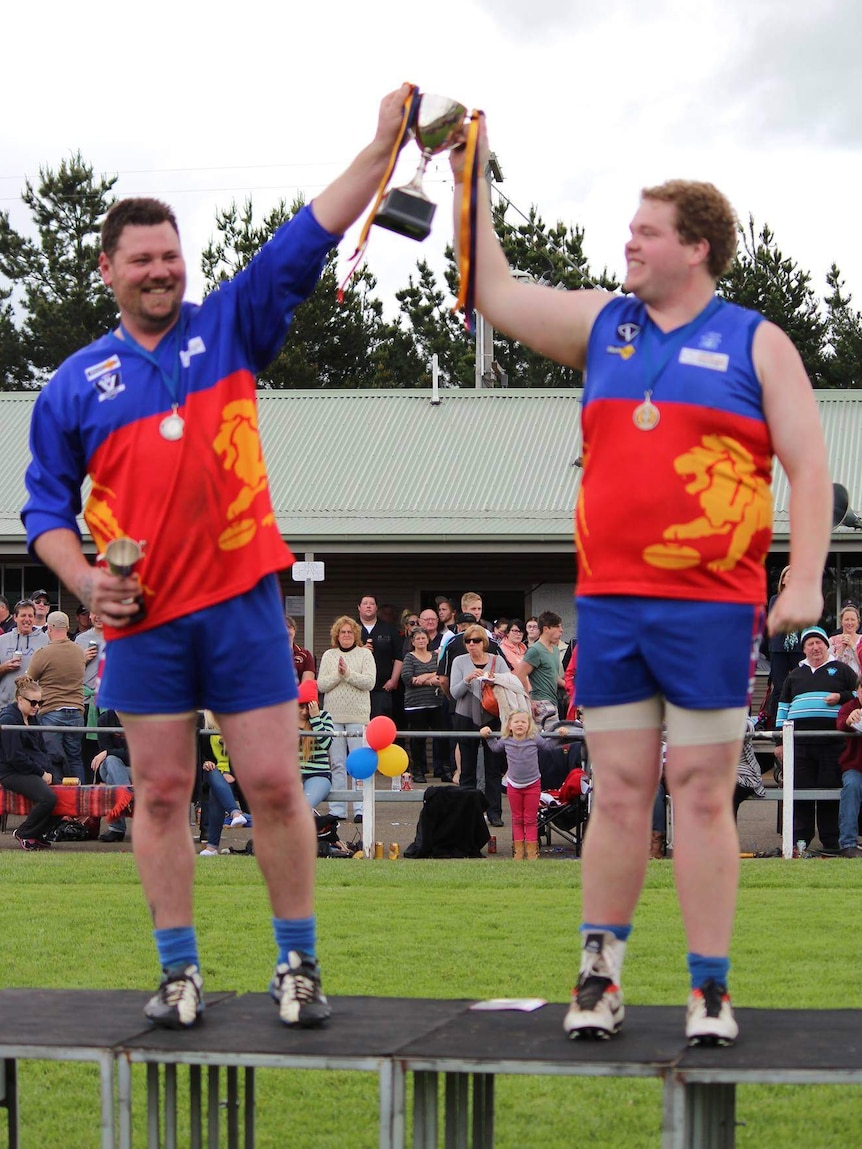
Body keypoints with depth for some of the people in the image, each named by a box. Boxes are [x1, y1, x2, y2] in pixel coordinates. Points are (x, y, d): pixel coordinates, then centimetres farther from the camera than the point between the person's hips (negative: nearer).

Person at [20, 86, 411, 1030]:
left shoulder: (230, 329, 6)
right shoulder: (76, 385, 7)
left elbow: (306, 239, 0)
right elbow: (46, 506, 12)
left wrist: (382, 147, -9)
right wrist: (82, 580, -6)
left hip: (242, 602, -1)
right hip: (141, 619, 1)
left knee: (274, 785, -1)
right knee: (161, 795, 5)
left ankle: (298, 963, 9)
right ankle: (178, 971, 13)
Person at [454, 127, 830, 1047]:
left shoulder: (755, 344, 3)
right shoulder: (602, 326, 14)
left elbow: (809, 468, 0)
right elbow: (496, 297, 18)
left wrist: (804, 581, -10)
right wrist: (470, 180, 14)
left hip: (711, 605, -3)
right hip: (609, 602, 3)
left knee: (701, 794, -1)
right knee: (619, 792, 4)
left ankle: (710, 989, 4)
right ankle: (599, 978, 12)